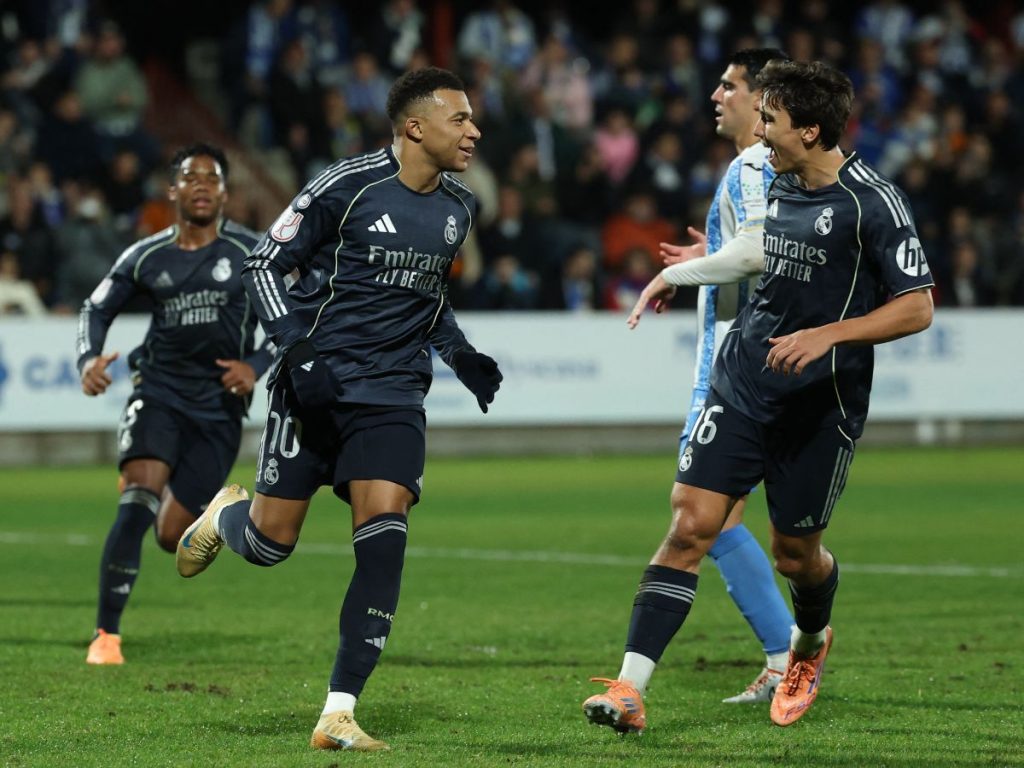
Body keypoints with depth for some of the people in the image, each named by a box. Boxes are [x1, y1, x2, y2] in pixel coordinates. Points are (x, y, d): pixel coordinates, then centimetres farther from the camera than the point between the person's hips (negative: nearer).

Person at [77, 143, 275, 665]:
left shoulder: (251, 254, -2)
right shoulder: (146, 258, 3)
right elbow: (97, 308, 14)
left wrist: (257, 367, -12)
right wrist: (89, 358, -5)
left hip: (219, 406, 0)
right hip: (158, 392, 0)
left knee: (172, 536, -1)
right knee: (135, 508, -23)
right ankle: (106, 635, -17)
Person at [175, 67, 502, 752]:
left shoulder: (459, 208, 10)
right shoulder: (347, 186, -10)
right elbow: (264, 265, -5)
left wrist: (461, 356, 13)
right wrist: (297, 348, -18)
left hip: (394, 397, 4)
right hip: (318, 383, -4)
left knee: (383, 538, -14)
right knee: (272, 541, 0)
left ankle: (339, 714, -10)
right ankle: (226, 516, 41)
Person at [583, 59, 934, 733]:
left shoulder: (874, 202, -14)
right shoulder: (780, 185, 8)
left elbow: (917, 308, -16)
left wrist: (827, 334, -25)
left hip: (821, 403, -5)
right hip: (742, 383, 5)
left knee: (796, 553, 9)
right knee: (691, 524, -10)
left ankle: (811, 643, 46)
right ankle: (631, 689, -16)